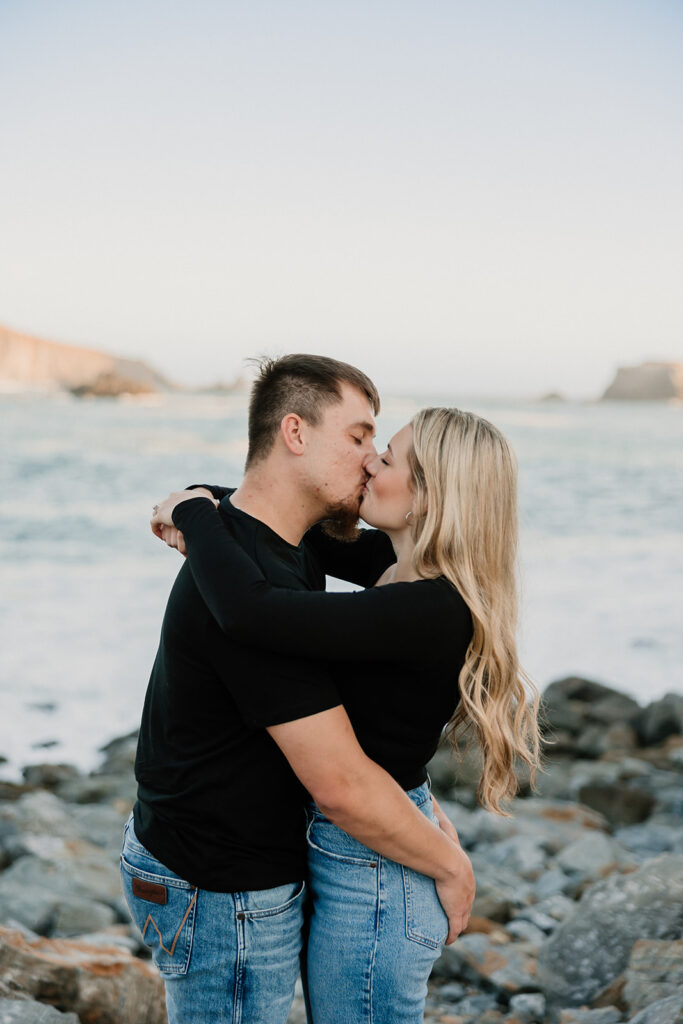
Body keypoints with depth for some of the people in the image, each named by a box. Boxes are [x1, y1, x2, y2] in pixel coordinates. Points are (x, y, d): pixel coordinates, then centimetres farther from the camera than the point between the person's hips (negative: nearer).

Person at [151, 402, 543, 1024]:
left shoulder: (434, 611, -28)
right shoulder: (399, 567, 0)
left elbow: (250, 611, -37)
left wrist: (194, 514, -20)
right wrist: (208, 507, -4)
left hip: (369, 876, -9)